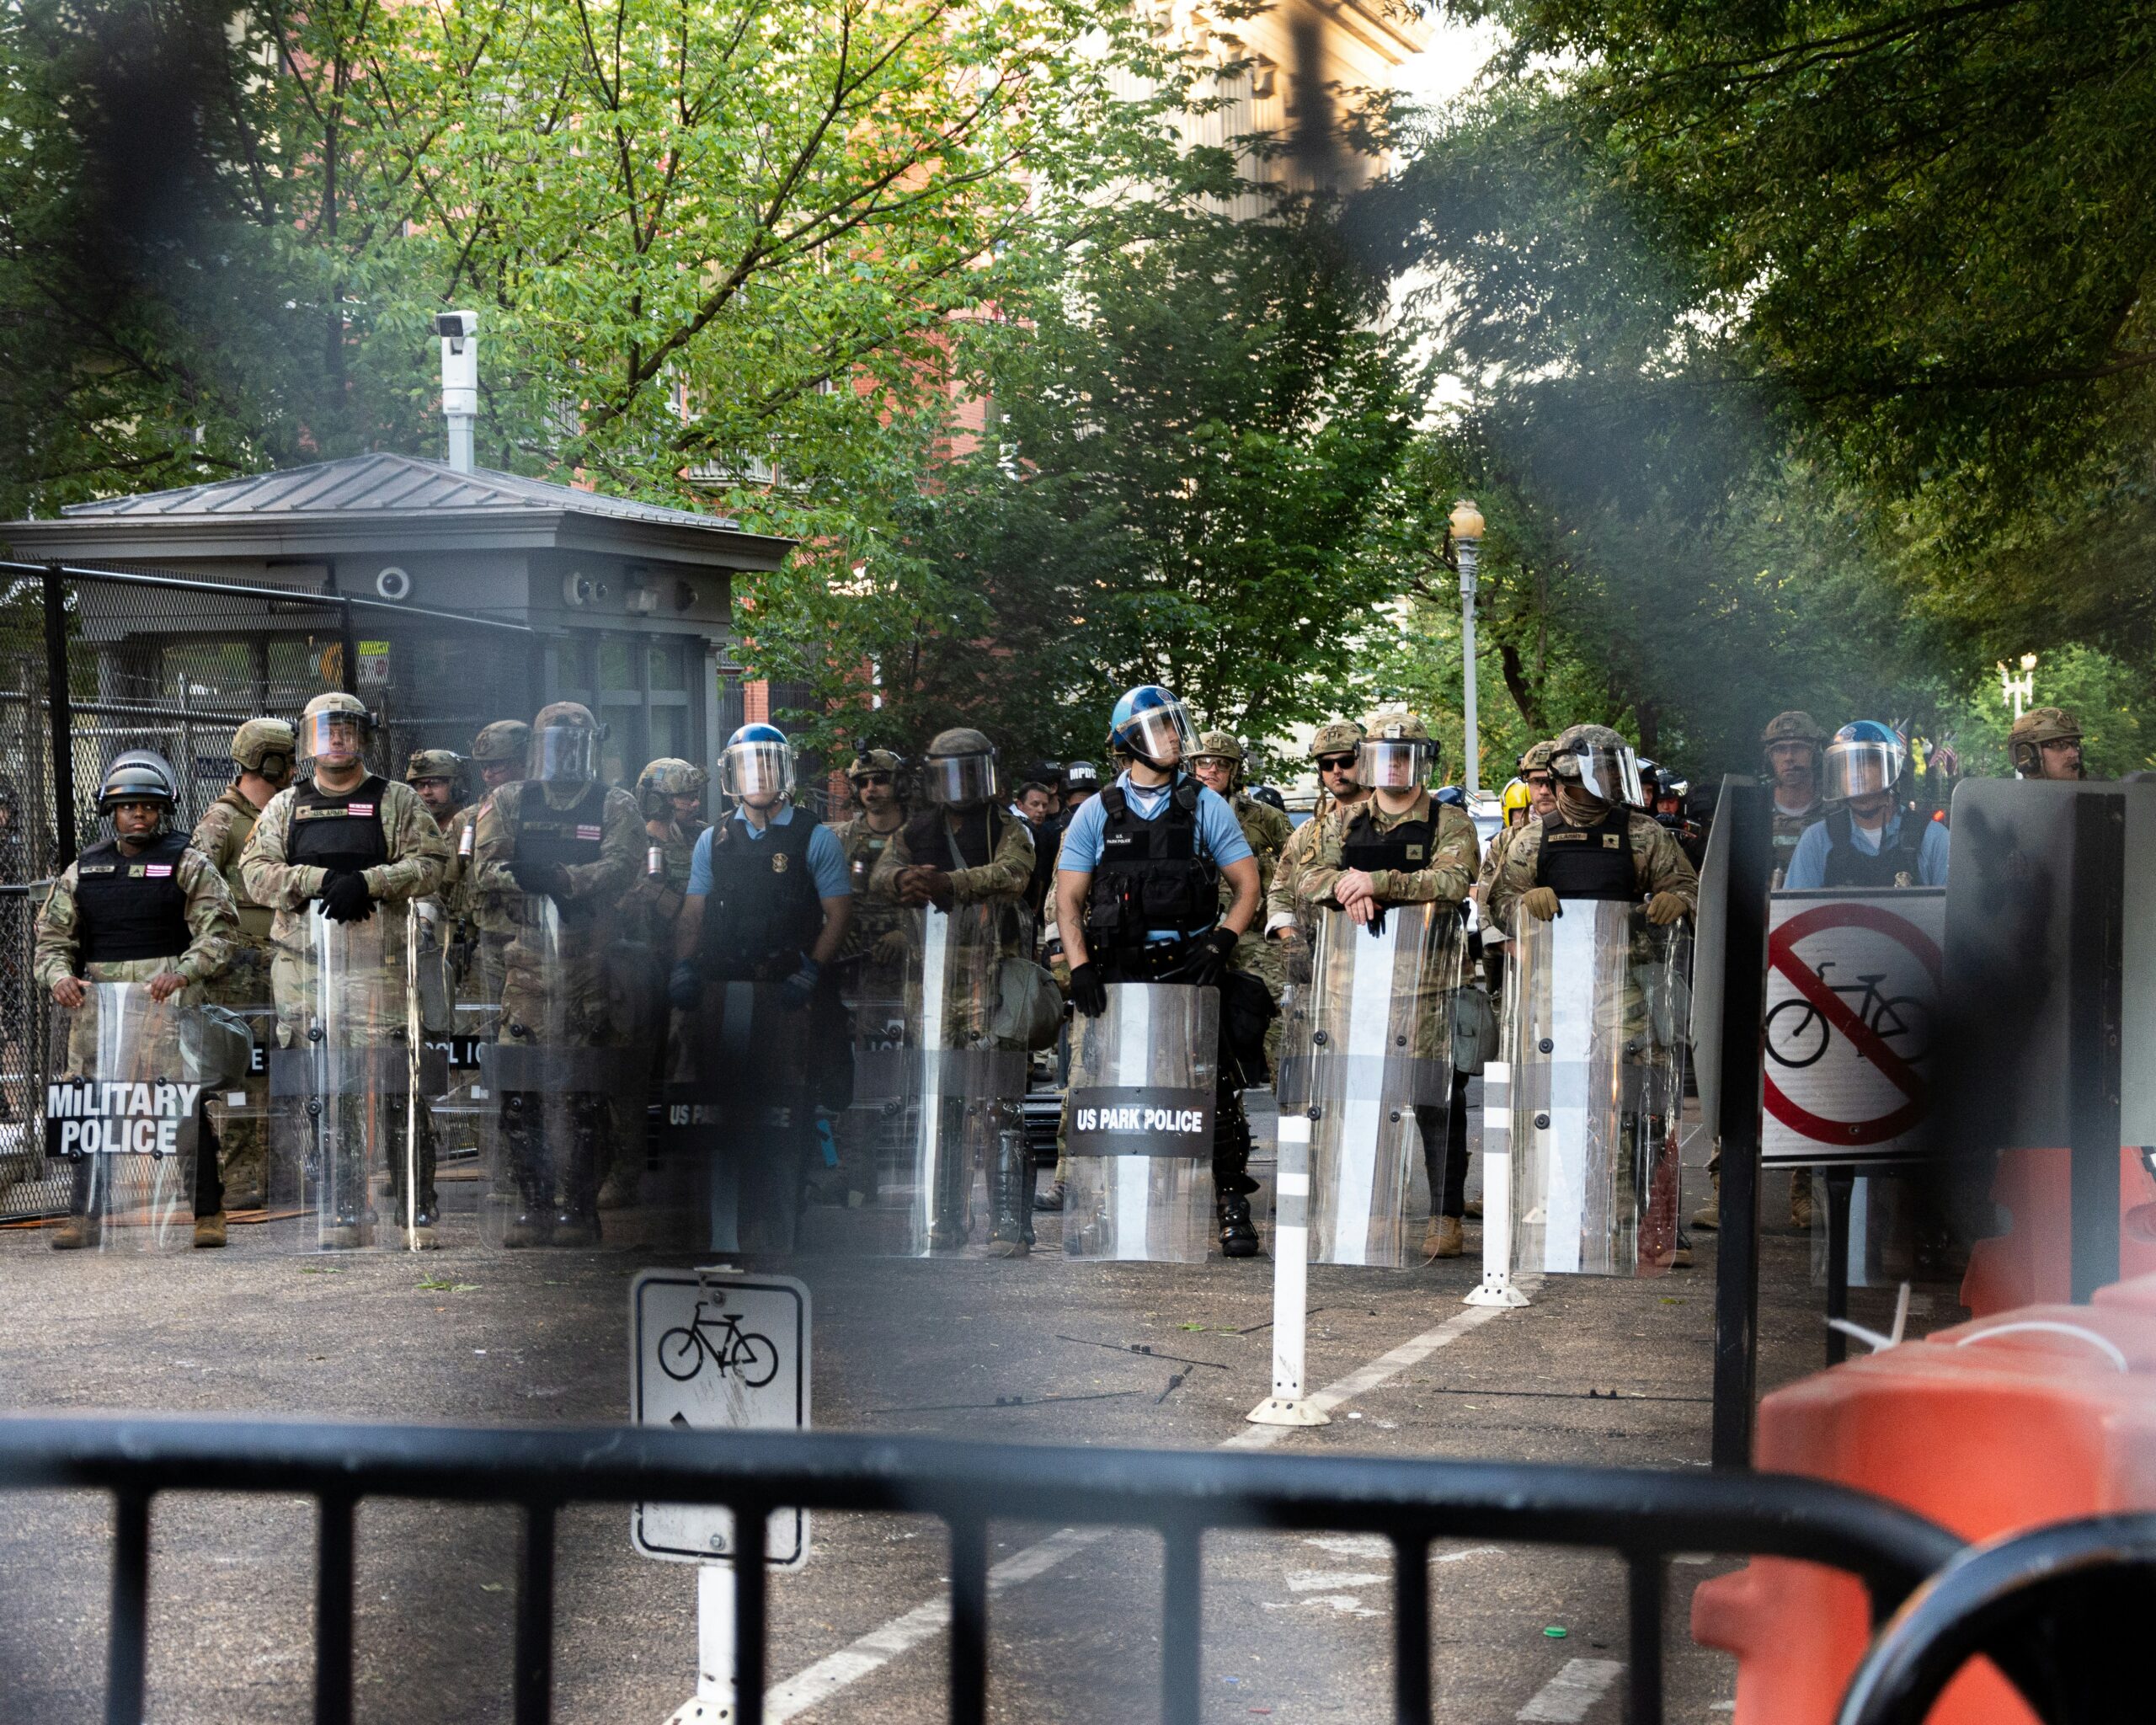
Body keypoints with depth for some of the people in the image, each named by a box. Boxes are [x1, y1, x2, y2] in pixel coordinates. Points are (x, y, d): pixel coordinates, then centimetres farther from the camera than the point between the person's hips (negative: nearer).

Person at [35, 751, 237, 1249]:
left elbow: (217, 931, -3)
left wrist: (182, 972, -19)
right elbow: (52, 937, 15)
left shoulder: (187, 864, 5)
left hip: (169, 1003, -3)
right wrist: (59, 975, -7)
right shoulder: (82, 871, 15)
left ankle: (206, 1214, -1)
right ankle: (85, 1217, 9)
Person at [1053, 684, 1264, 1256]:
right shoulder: (1097, 813, 8)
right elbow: (1069, 898, 7)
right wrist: (1080, 967, -6)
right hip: (1120, 970, 1)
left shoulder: (1205, 806, 7)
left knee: (1215, 1084, -8)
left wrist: (1221, 942, -9)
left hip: (1191, 966, -1)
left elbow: (1247, 885, 7)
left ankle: (1233, 1207, -3)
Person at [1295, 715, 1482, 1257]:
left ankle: (1446, 1217, 2)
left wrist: (1378, 881, -21)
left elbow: (1454, 880, -15)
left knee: (1437, 1100, -3)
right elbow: (1309, 881, 4)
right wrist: (1344, 887, -18)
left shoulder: (1450, 823, 3)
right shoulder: (1344, 824, 16)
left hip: (1429, 980, -3)